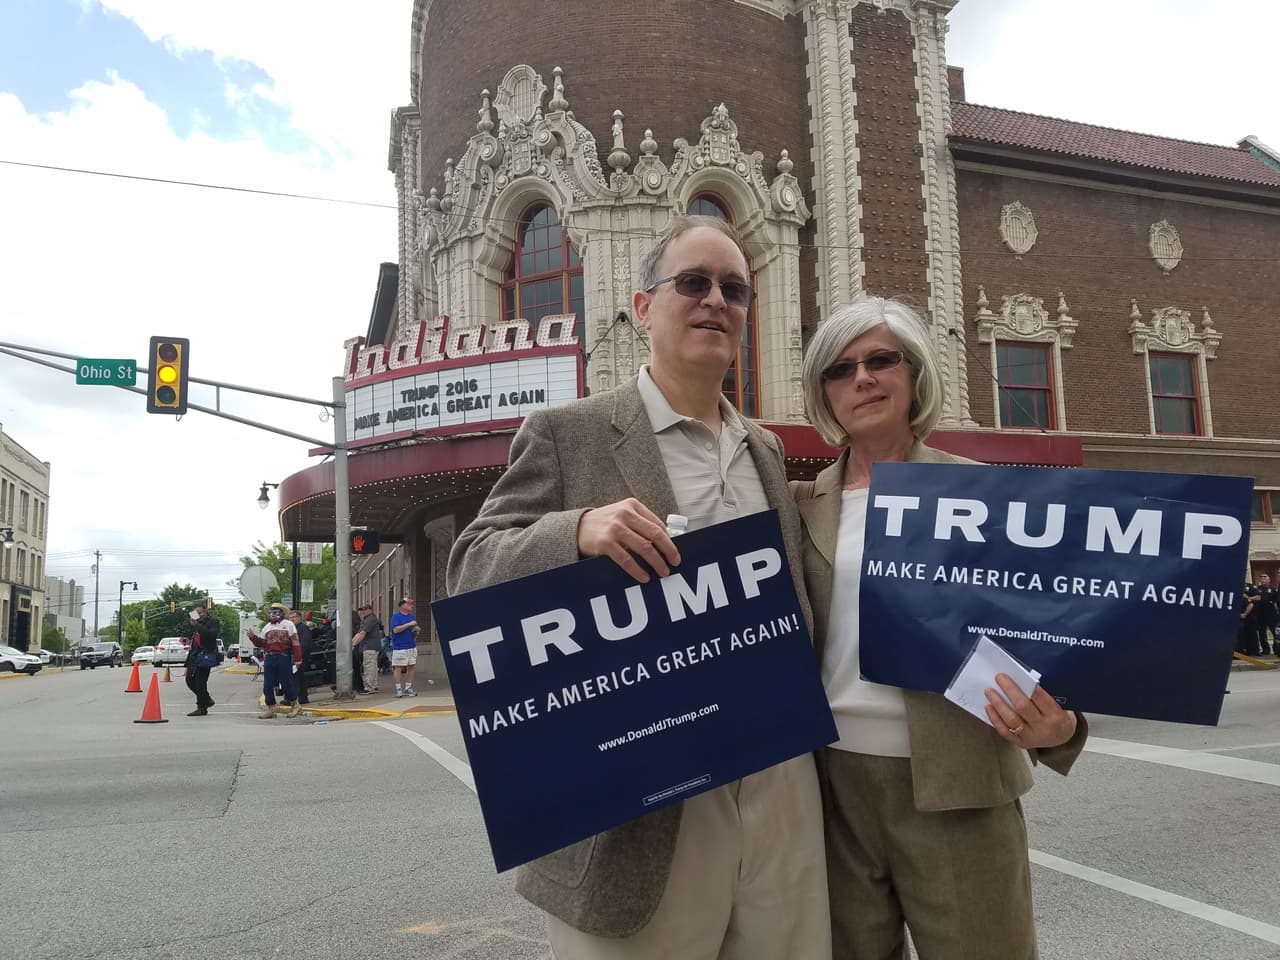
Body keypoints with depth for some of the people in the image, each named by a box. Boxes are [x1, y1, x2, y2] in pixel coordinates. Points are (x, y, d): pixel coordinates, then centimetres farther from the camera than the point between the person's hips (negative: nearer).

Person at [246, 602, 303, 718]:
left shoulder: (288, 625, 1)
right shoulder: (267, 627, 17)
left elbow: (295, 642, -5)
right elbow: (261, 643, 15)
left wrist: (297, 659, -12)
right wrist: (253, 637, -4)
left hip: (284, 658, -5)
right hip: (269, 658, 5)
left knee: (286, 683, -2)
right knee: (267, 685, 5)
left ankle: (295, 705, 15)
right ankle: (270, 708, 13)